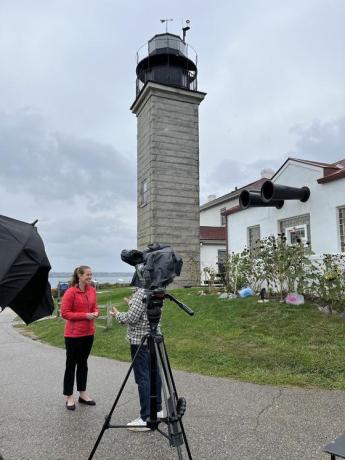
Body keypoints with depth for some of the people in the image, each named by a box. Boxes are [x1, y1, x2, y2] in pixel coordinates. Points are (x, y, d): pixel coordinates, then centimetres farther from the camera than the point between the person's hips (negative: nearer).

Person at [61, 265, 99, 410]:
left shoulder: (92, 290, 3)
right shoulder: (70, 292, -15)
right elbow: (65, 313, -15)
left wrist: (96, 312, -9)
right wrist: (85, 315, -21)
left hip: (88, 333, 6)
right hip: (73, 334, -6)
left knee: (83, 363, 16)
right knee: (71, 364, 6)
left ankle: (82, 393, 28)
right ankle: (69, 396, 19)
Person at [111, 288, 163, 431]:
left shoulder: (141, 292, -19)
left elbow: (132, 318, -19)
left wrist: (117, 314, -2)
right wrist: (132, 303, 21)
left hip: (140, 341, -9)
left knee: (143, 379, -3)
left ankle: (146, 419, 2)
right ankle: (157, 410, 27)